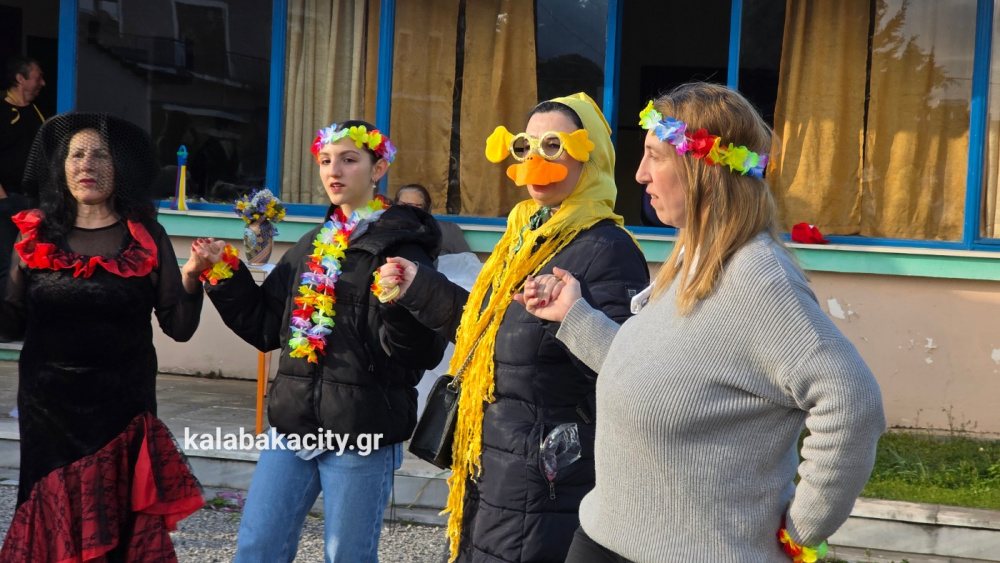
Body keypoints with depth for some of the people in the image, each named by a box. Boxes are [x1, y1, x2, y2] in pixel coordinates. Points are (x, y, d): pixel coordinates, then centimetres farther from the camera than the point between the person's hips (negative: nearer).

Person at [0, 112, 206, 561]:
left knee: (121, 522, 3)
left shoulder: (147, 238, -1)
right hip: (48, 405, 1)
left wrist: (190, 280, -19)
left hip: (123, 406, -1)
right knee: (50, 515, 8)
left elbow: (179, 329, -3)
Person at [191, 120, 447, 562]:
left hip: (361, 430, -6)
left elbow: (419, 352, -17)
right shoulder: (311, 248, 14)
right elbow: (265, 327, 18)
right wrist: (225, 275, 10)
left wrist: (400, 302, -34)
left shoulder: (400, 248, -8)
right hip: (294, 424, 7)